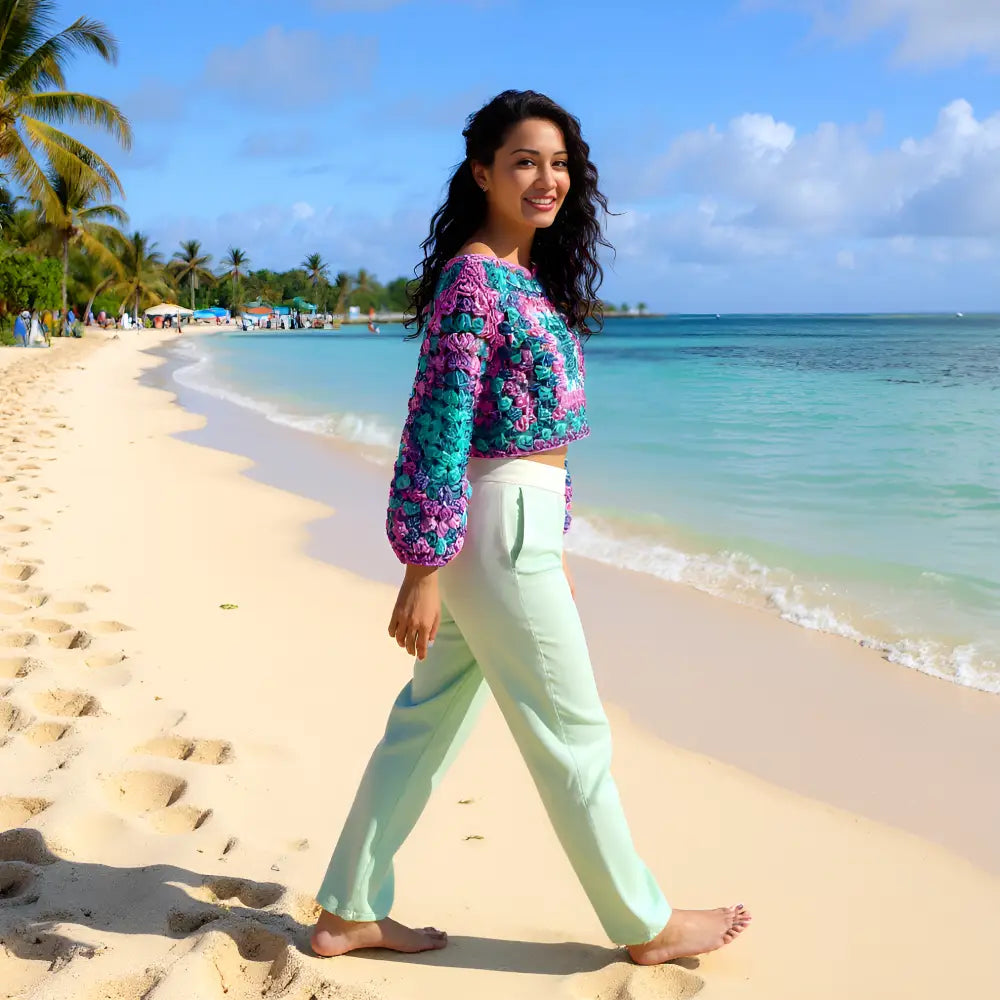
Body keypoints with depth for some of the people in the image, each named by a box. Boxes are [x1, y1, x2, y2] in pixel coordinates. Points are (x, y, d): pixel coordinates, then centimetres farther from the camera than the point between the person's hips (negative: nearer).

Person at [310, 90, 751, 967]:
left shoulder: (533, 277, 14)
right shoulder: (473, 278, -14)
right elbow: (435, 427, -18)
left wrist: (552, 546, 21)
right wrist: (423, 569, -20)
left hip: (522, 523, 9)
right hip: (493, 527, -9)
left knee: (429, 719, 13)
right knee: (572, 734, 5)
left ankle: (350, 913, 25)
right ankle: (644, 924, 23)